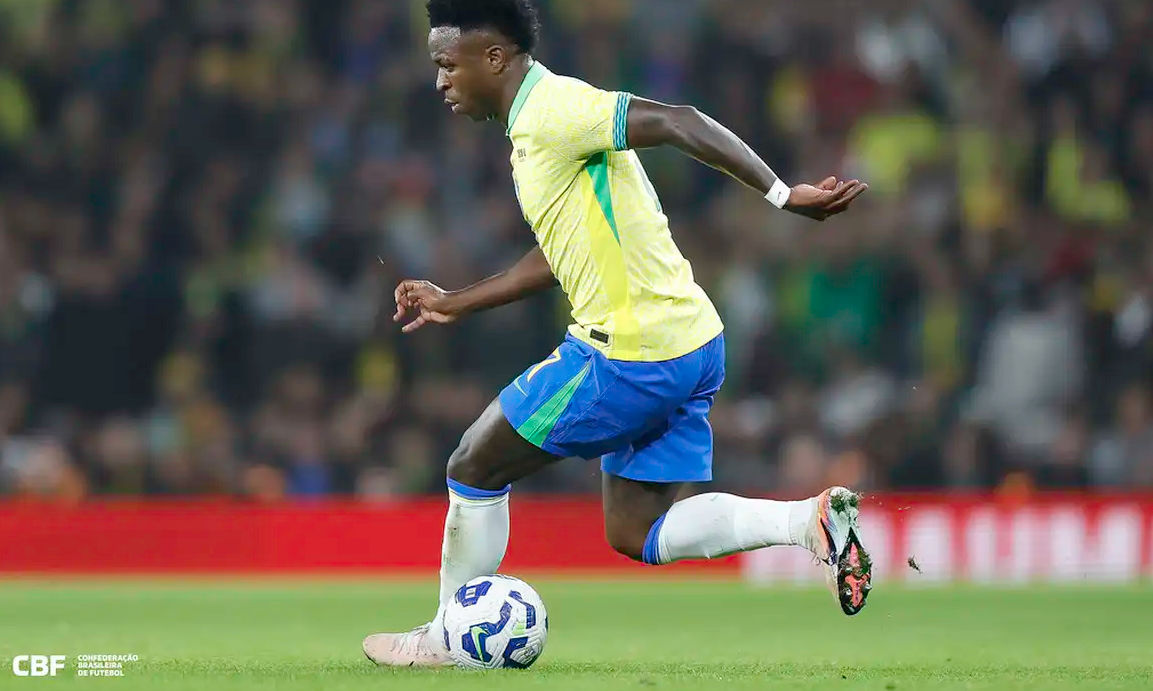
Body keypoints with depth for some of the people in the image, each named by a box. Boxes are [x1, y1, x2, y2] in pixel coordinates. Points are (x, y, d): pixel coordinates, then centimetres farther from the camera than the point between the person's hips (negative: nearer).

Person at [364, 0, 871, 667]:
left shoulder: (551, 111, -15)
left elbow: (677, 123, -26)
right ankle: (811, 518, -2)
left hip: (627, 359, -10)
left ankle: (448, 638, 20)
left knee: (474, 469, 7)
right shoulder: (539, 122, 17)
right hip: (685, 344, 10)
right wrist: (454, 304, 34)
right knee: (638, 533, 13)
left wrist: (782, 194, -30)